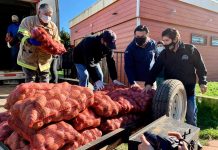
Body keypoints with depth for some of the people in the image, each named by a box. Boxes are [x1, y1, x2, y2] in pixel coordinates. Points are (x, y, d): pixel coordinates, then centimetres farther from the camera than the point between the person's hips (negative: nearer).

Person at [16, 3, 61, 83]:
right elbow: (21, 35, -20)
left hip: (44, 60, 4)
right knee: (30, 81, 5)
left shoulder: (53, 26, 3)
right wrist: (29, 41, -41)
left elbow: (56, 42, 8)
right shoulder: (28, 21, -8)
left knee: (45, 82, 14)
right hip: (29, 59, -3)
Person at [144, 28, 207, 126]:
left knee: (191, 118, 15)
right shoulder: (164, 53, -1)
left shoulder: (190, 50, -7)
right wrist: (149, 83, -16)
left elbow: (200, 67, 0)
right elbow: (155, 69, -4)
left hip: (188, 91, -2)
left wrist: (202, 82, -8)